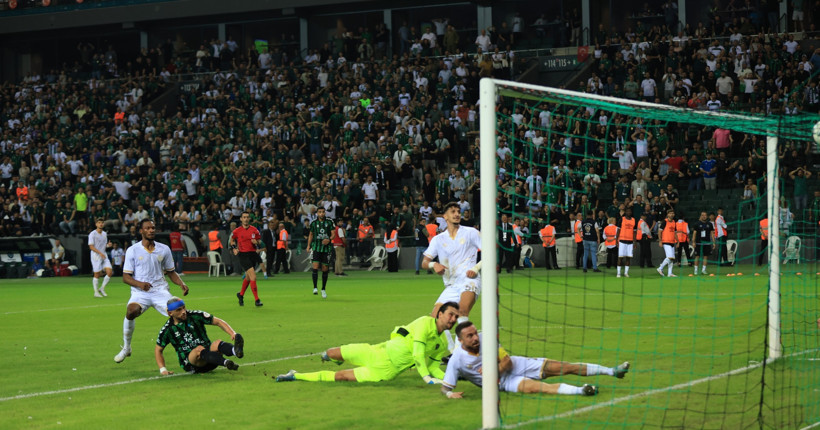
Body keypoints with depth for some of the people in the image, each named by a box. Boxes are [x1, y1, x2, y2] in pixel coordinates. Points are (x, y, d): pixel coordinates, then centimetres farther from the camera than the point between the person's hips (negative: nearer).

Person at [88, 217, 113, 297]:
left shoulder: (104, 234, 12)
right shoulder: (92, 234, -8)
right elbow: (91, 247, -13)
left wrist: (108, 245, -2)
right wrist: (100, 253, -21)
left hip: (104, 255, 6)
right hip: (96, 256, -6)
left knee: (110, 272, -7)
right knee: (97, 275, -2)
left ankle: (102, 288, 9)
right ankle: (96, 292, 10)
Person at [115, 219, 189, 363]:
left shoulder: (164, 249, 10)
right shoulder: (132, 250, 1)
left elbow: (171, 272, 19)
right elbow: (126, 277, 0)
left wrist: (181, 284, 0)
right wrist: (139, 284, -20)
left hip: (160, 291, 2)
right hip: (140, 292, -2)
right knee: (131, 311, -32)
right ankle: (126, 348, -10)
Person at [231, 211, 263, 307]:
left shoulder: (254, 230, 3)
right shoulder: (236, 231, -2)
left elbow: (260, 241, 12)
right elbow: (232, 240, 15)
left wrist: (256, 242, -10)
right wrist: (234, 248, -1)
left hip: (253, 254, 4)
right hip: (243, 255, -4)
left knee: (248, 278, 16)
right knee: (253, 277, -16)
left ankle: (241, 295, 40)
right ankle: (257, 300, -12)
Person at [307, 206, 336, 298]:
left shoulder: (329, 222, 2)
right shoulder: (314, 223, 5)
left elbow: (334, 234, 1)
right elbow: (311, 234, 17)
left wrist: (329, 239, -19)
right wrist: (308, 245, 9)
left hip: (326, 248, 0)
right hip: (316, 248, 0)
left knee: (325, 269, 4)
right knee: (315, 267, -15)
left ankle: (323, 289, 17)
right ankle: (315, 288, -15)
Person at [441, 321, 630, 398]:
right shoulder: (457, 360, -19)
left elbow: (507, 361, -4)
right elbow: (445, 387, -15)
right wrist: (450, 393, -38)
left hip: (515, 365, 4)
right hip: (504, 382, -4)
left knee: (564, 368, -5)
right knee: (534, 387, -36)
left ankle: (611, 371, 1)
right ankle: (579, 391, -55)